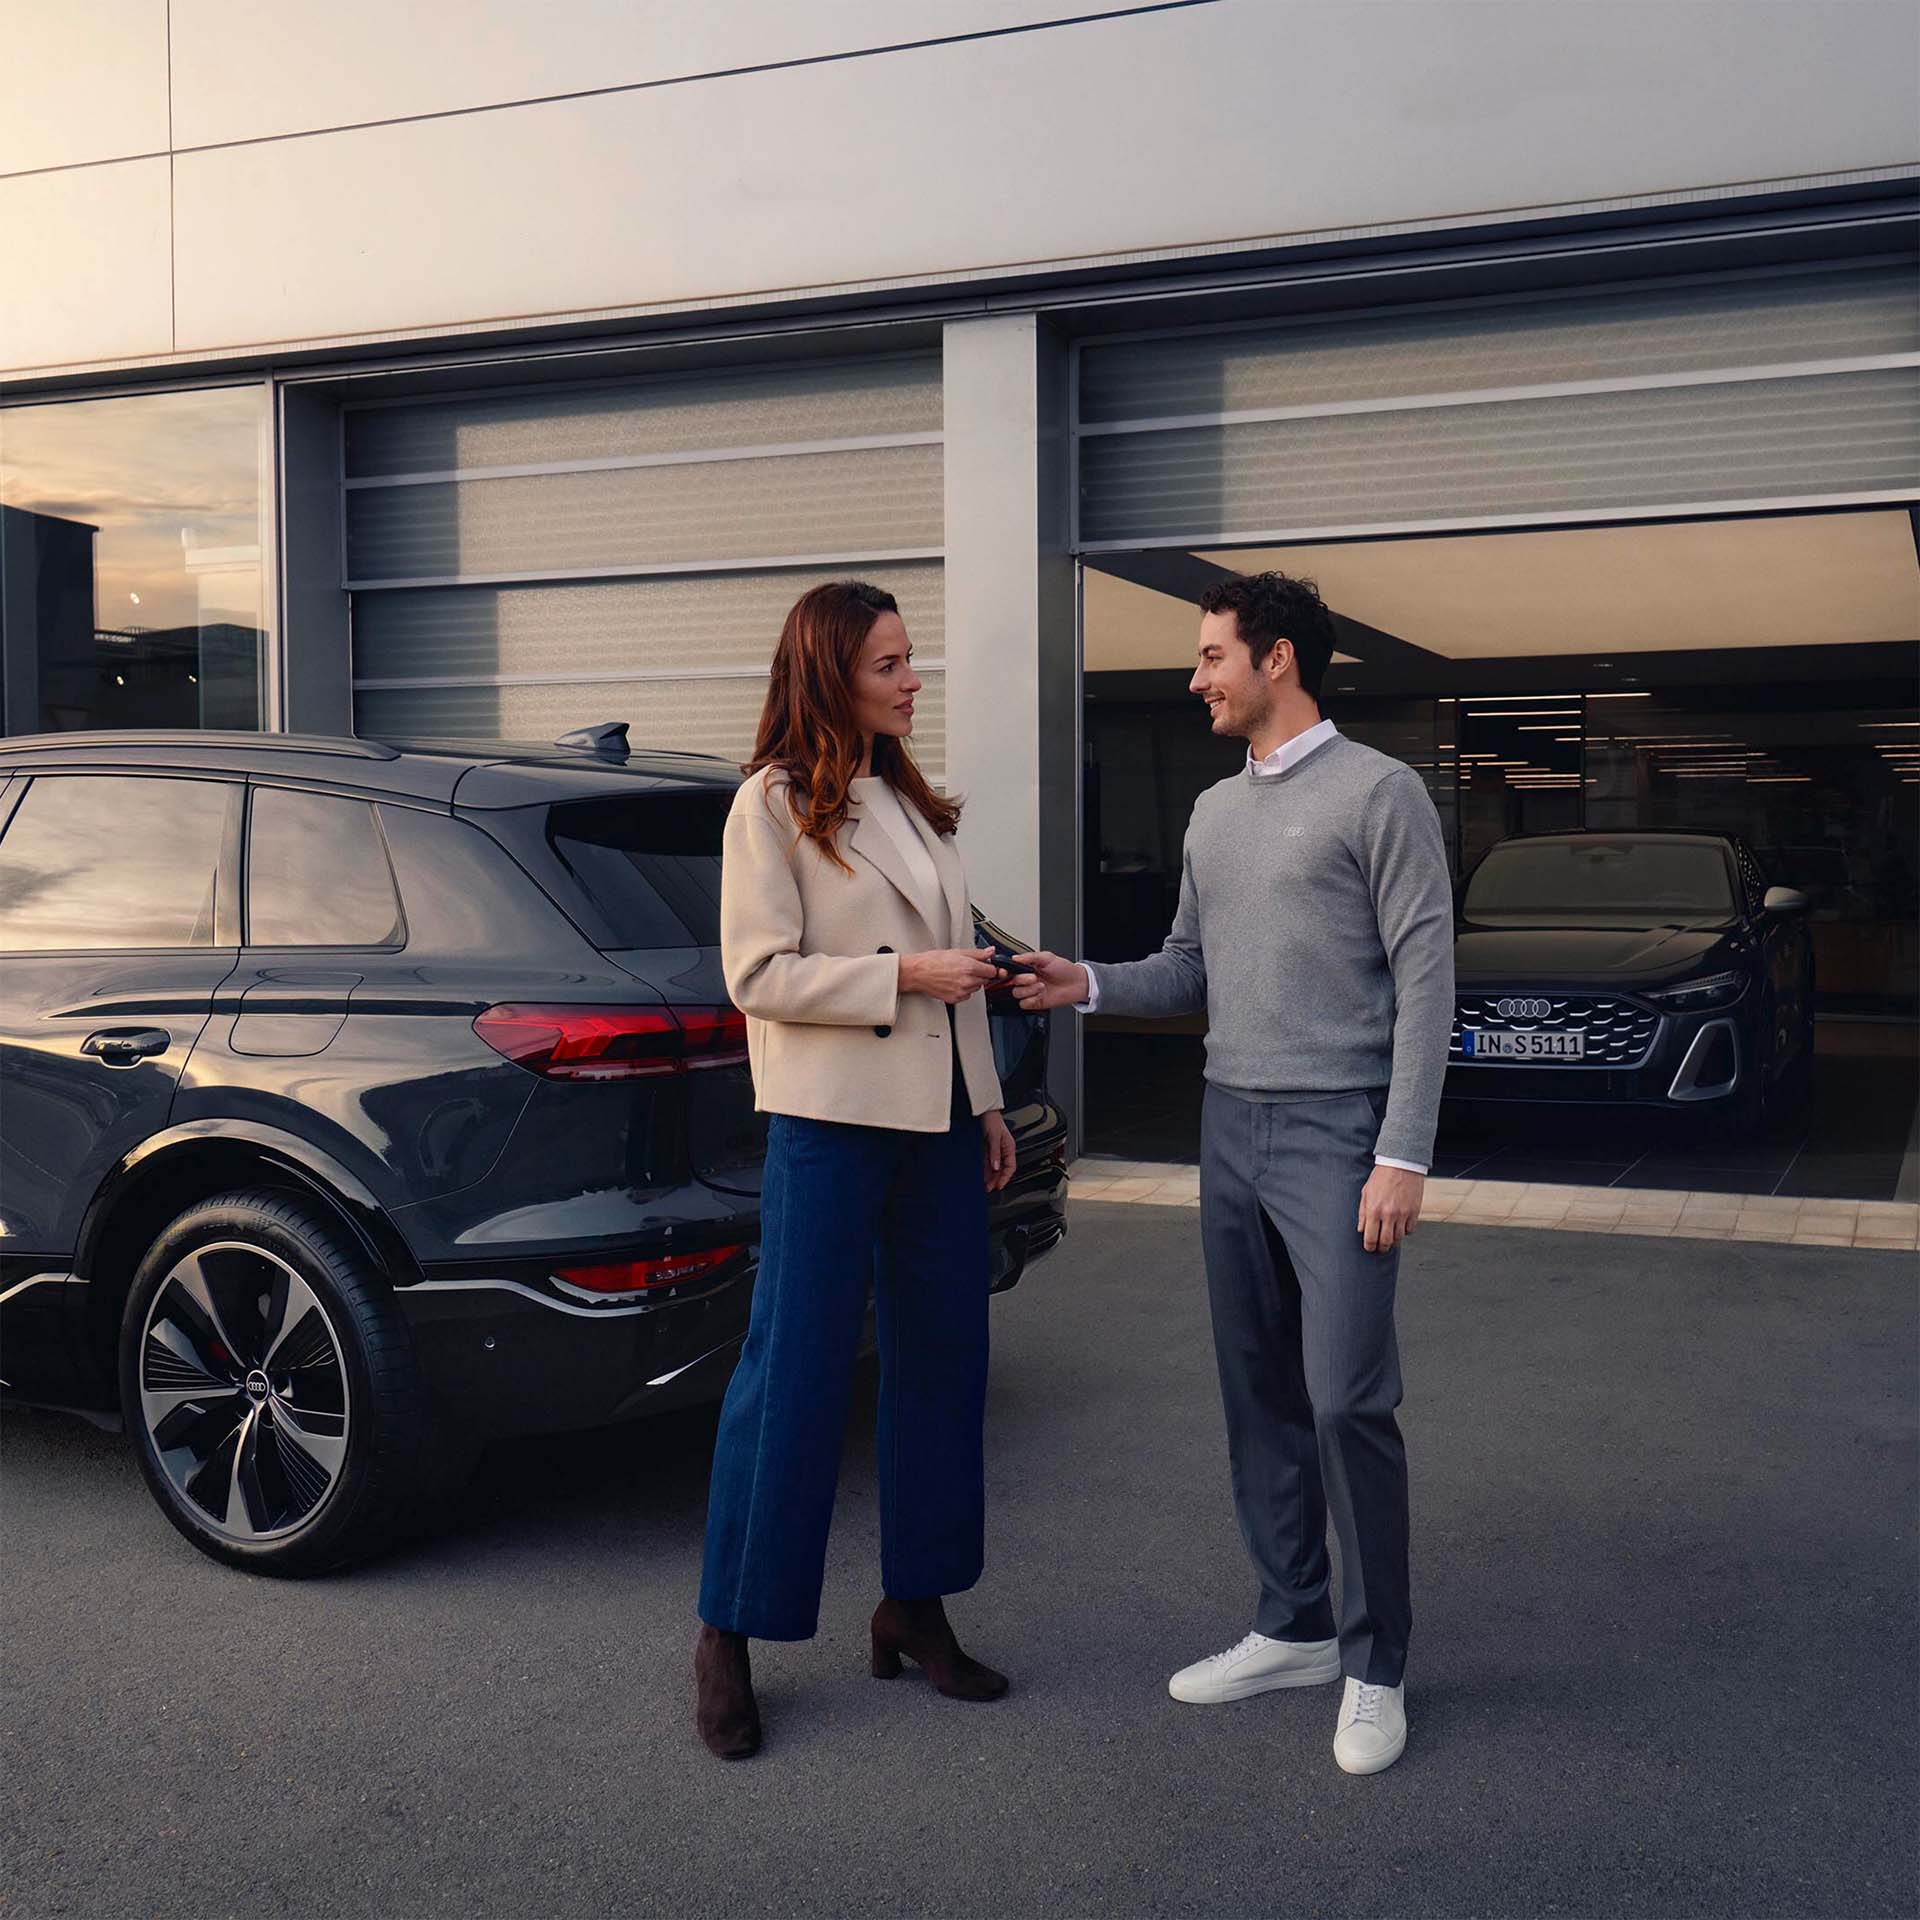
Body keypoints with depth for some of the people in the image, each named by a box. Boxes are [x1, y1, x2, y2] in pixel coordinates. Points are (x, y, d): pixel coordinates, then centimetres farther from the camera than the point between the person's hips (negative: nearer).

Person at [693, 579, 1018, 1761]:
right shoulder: (774, 802, -6)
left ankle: (915, 1608, 24)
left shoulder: (915, 801, 15)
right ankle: (729, 1637, 9)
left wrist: (987, 1104, 16)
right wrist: (903, 976, -18)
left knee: (941, 1364, 11)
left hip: (939, 1123, 8)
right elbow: (758, 974, -13)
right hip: (831, 1126, -7)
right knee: (794, 1375, -3)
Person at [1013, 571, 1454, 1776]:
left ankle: (1376, 1666, 6)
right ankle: (1294, 1629, 24)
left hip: (1338, 1133, -7)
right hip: (1232, 1127, 7)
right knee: (1262, 1394, 11)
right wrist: (1089, 985, 0)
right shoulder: (1216, 812, 15)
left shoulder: (1379, 794, -7)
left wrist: (1404, 1155, -16)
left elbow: (1426, 980, -11)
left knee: (1348, 1398, -8)